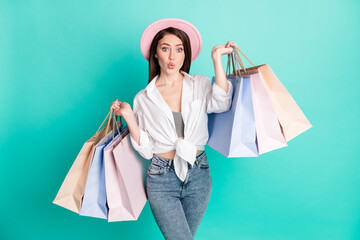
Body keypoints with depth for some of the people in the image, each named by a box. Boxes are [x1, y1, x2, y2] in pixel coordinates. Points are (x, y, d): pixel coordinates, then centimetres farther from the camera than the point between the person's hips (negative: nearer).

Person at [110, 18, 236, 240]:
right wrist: (128, 117, -11)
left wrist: (217, 58, -17)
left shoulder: (200, 84, 4)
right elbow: (146, 150, 0)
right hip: (162, 179, -1)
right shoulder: (143, 99, 2)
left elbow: (221, 104, -18)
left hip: (198, 175, 2)